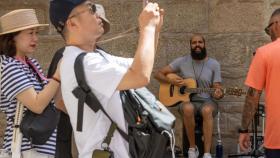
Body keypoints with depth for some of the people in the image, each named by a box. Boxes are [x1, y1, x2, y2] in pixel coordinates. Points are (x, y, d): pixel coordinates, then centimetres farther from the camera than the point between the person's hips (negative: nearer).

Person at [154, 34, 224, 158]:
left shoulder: (214, 64, 3)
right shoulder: (182, 61, 3)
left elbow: (217, 88, 1)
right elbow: (158, 74, 5)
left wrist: (218, 94, -24)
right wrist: (171, 81, -15)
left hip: (206, 101, 0)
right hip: (187, 100, 0)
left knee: (207, 110, -38)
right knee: (188, 109, -37)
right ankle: (192, 148, -19)